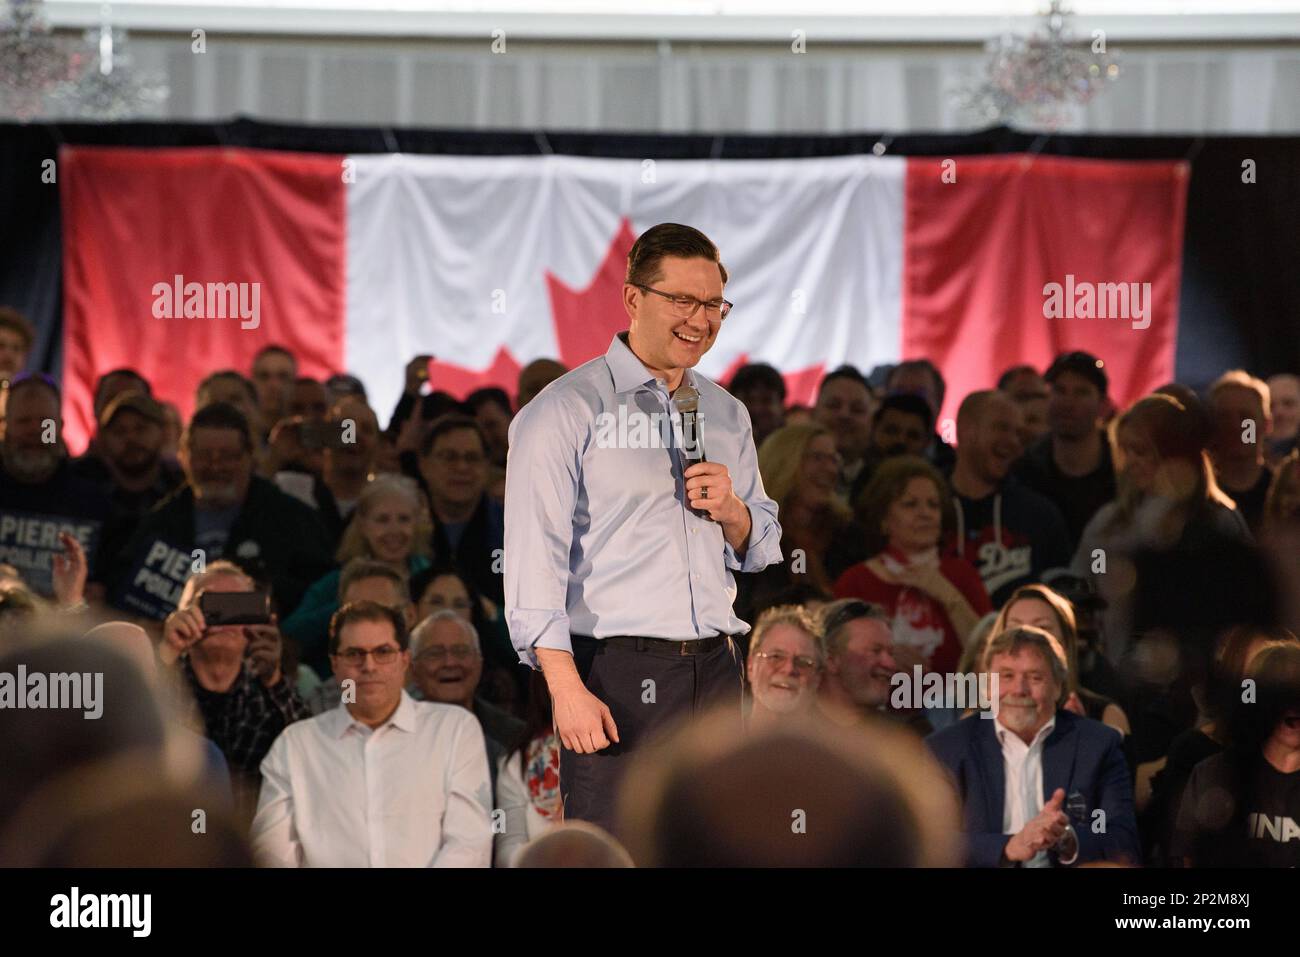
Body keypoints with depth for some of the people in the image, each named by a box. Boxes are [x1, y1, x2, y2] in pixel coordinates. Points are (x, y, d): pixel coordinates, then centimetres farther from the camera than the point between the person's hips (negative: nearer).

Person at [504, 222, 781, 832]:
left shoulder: (726, 415, 18)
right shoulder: (566, 411, -2)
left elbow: (761, 549, 25)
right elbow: (534, 558, -10)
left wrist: (732, 511, 1)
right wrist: (567, 689, -19)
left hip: (714, 668, 6)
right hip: (616, 675, -6)